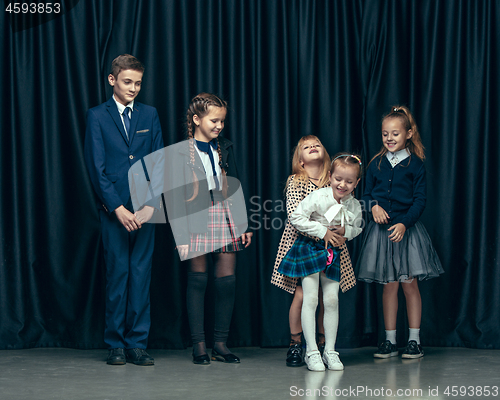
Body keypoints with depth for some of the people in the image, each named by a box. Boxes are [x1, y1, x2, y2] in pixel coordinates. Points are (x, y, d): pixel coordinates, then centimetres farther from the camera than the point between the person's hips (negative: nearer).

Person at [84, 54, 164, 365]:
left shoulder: (150, 115, 11)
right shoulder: (97, 116, 3)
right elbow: (97, 167, -3)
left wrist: (151, 203, -5)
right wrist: (117, 207, -11)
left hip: (144, 208, 2)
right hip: (113, 208, -2)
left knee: (141, 275, 2)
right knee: (117, 275, 0)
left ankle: (138, 344, 7)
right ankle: (116, 345, 9)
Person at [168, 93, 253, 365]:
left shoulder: (224, 148, 11)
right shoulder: (181, 152, -3)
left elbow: (234, 187, 15)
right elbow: (176, 197, -5)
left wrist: (243, 224, 10)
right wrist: (181, 236, -10)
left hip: (225, 218, 4)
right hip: (197, 221, -4)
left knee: (227, 281, 1)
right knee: (198, 281, 1)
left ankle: (221, 343, 11)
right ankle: (199, 345, 9)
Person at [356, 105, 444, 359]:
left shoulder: (415, 164, -1)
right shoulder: (376, 164, 7)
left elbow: (419, 201, -4)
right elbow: (367, 194, 12)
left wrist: (404, 223, -17)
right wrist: (373, 206, -10)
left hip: (406, 229, -2)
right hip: (381, 230, 2)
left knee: (409, 285, 1)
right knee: (389, 286, 6)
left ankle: (414, 340, 9)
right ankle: (390, 341, 13)